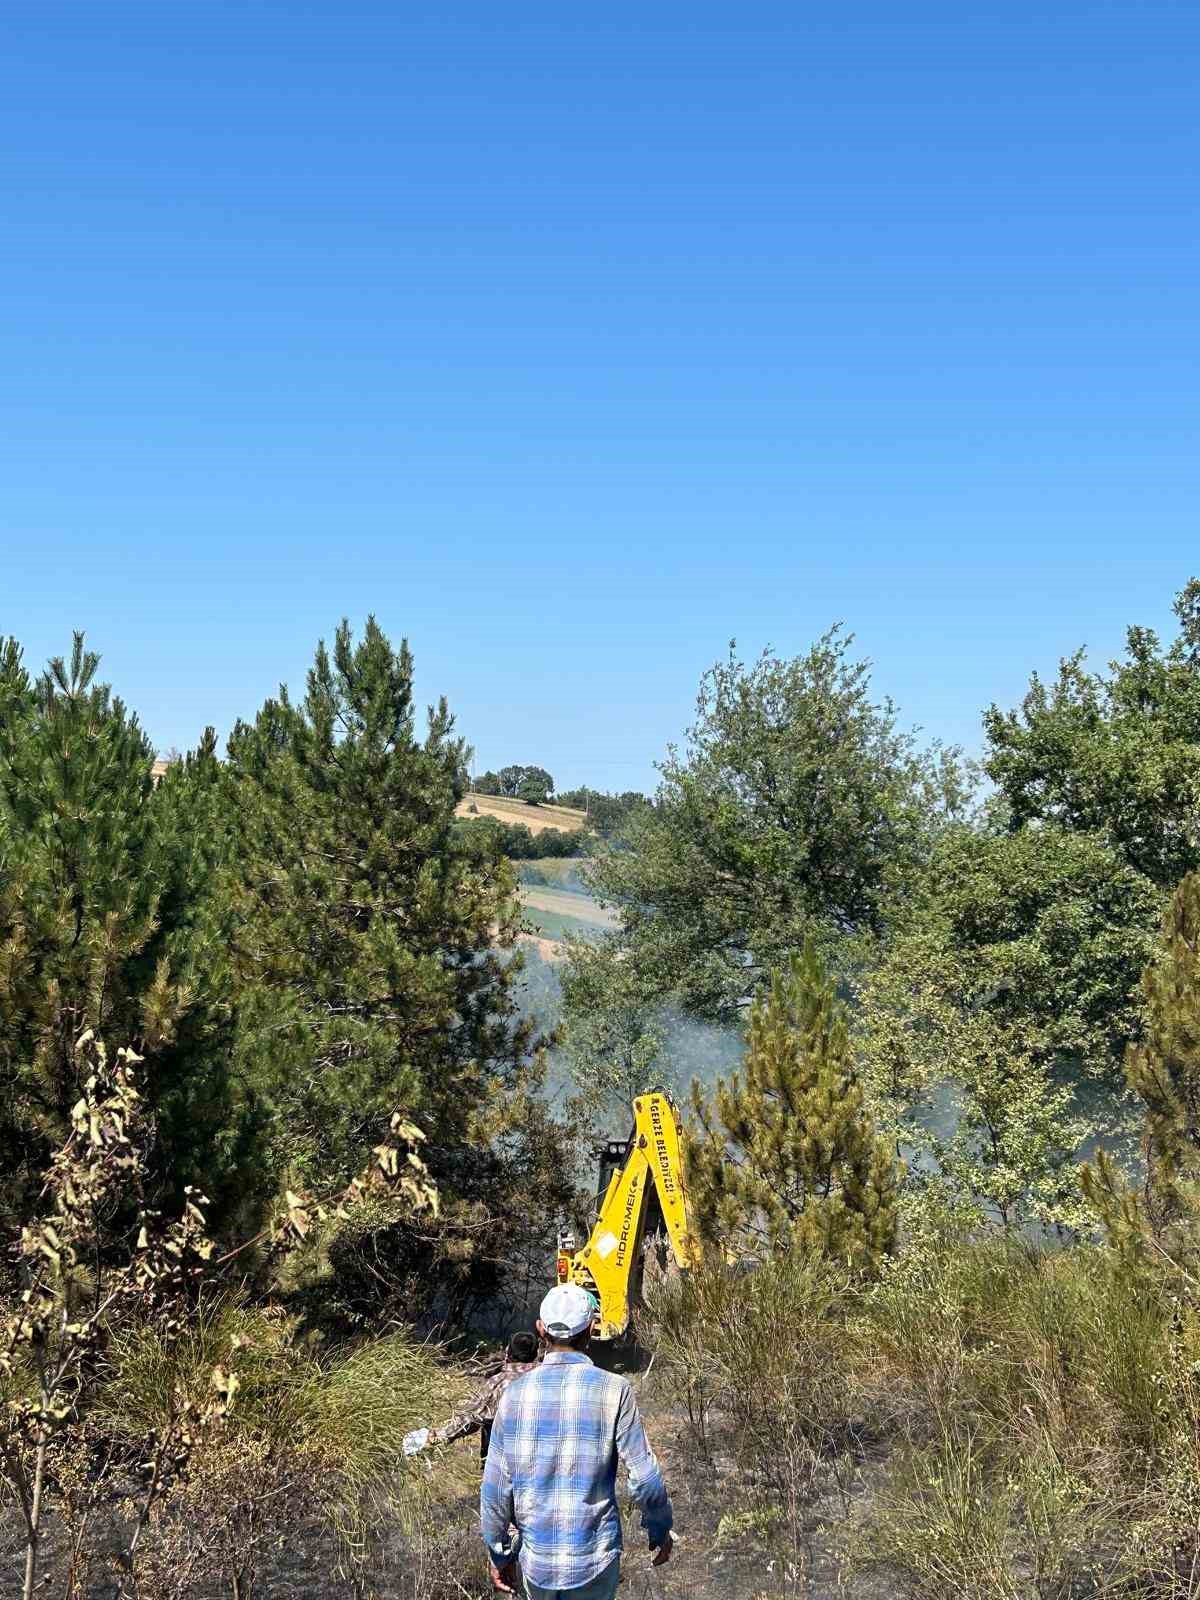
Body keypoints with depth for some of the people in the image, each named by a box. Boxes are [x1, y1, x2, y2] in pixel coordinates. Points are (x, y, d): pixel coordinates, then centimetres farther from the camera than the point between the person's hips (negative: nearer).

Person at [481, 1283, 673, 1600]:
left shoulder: (515, 1395, -7)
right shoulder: (613, 1390, -14)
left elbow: (495, 1488, -3)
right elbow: (644, 1479, -11)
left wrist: (499, 1554, 10)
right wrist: (661, 1530, 6)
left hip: (536, 1557, 2)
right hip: (594, 1560, -2)